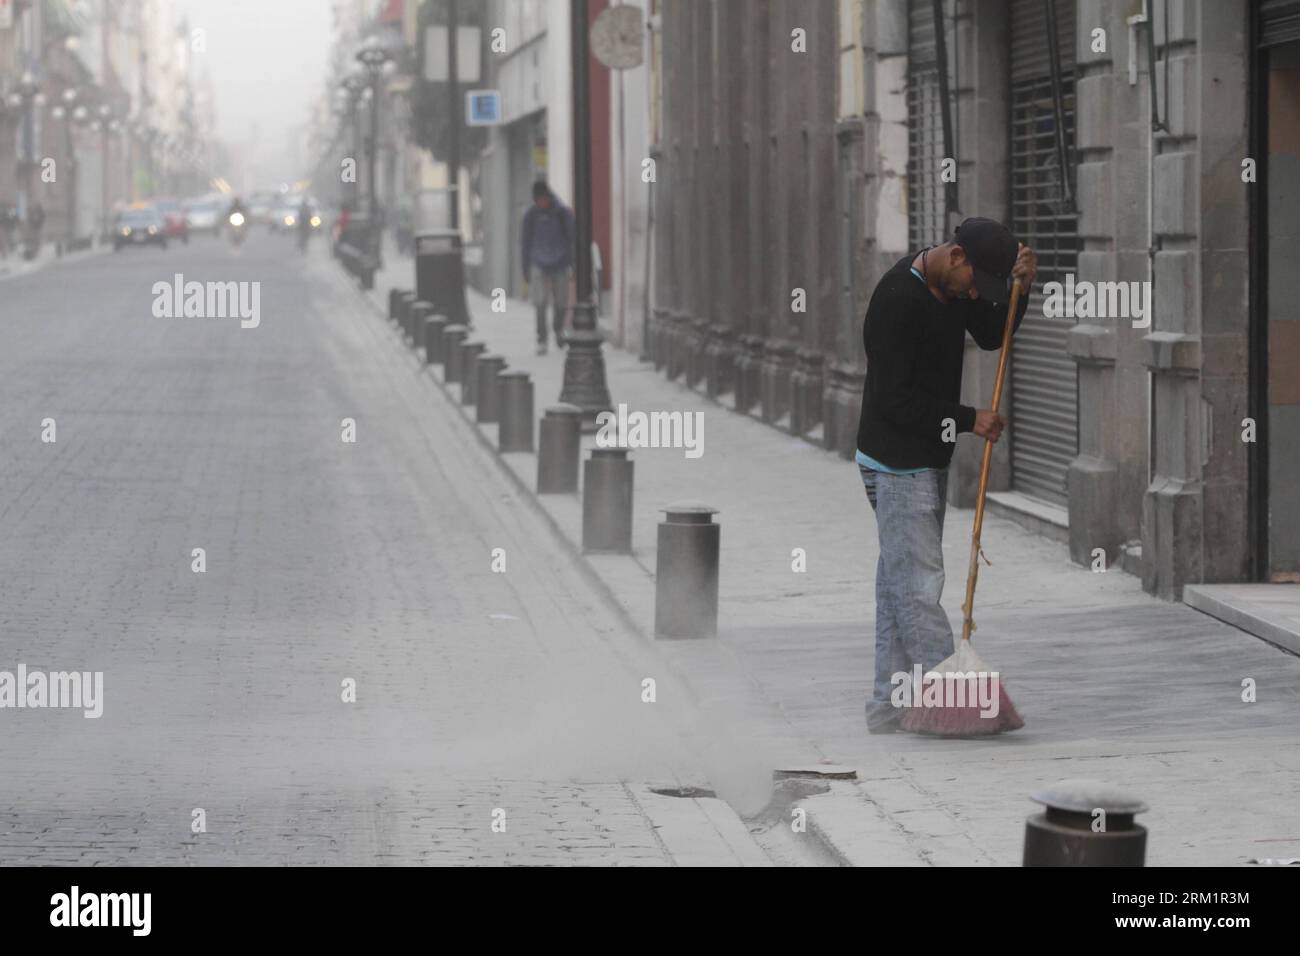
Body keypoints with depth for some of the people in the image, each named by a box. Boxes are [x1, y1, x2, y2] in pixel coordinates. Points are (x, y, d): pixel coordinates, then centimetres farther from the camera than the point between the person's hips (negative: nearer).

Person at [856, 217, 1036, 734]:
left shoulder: (954, 285, 4)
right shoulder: (897, 298, -23)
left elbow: (990, 335, 16)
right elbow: (894, 399, -24)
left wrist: (1020, 288, -2)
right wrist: (968, 420, -18)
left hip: (929, 459, 10)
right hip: (897, 465, -10)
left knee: (900, 584, 12)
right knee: (919, 585, -8)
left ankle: (889, 707, 17)